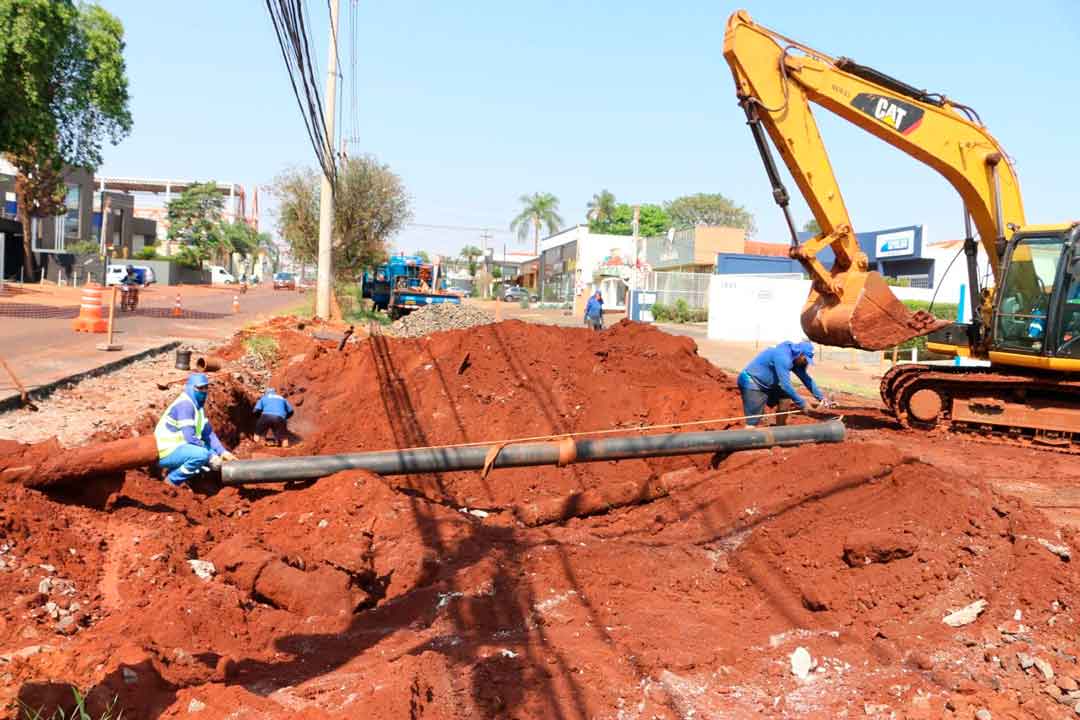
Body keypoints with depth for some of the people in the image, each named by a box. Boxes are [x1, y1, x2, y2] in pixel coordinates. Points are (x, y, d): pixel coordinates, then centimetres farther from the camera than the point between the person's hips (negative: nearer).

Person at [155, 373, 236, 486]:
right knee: (201, 454, -32)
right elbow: (190, 438, -25)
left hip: (178, 448, 10)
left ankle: (177, 470, 11)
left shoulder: (198, 405, 10)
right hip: (167, 452, -10)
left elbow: (208, 432, 8)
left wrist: (223, 452, -4)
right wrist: (210, 457, -20)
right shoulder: (185, 404, -20)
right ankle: (173, 479, -10)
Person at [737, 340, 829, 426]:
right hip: (751, 382, -10)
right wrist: (803, 404, -21)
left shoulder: (794, 358, 4)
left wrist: (821, 397, 6)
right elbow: (785, 385, -28)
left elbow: (806, 378, 12)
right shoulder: (783, 357, -26)